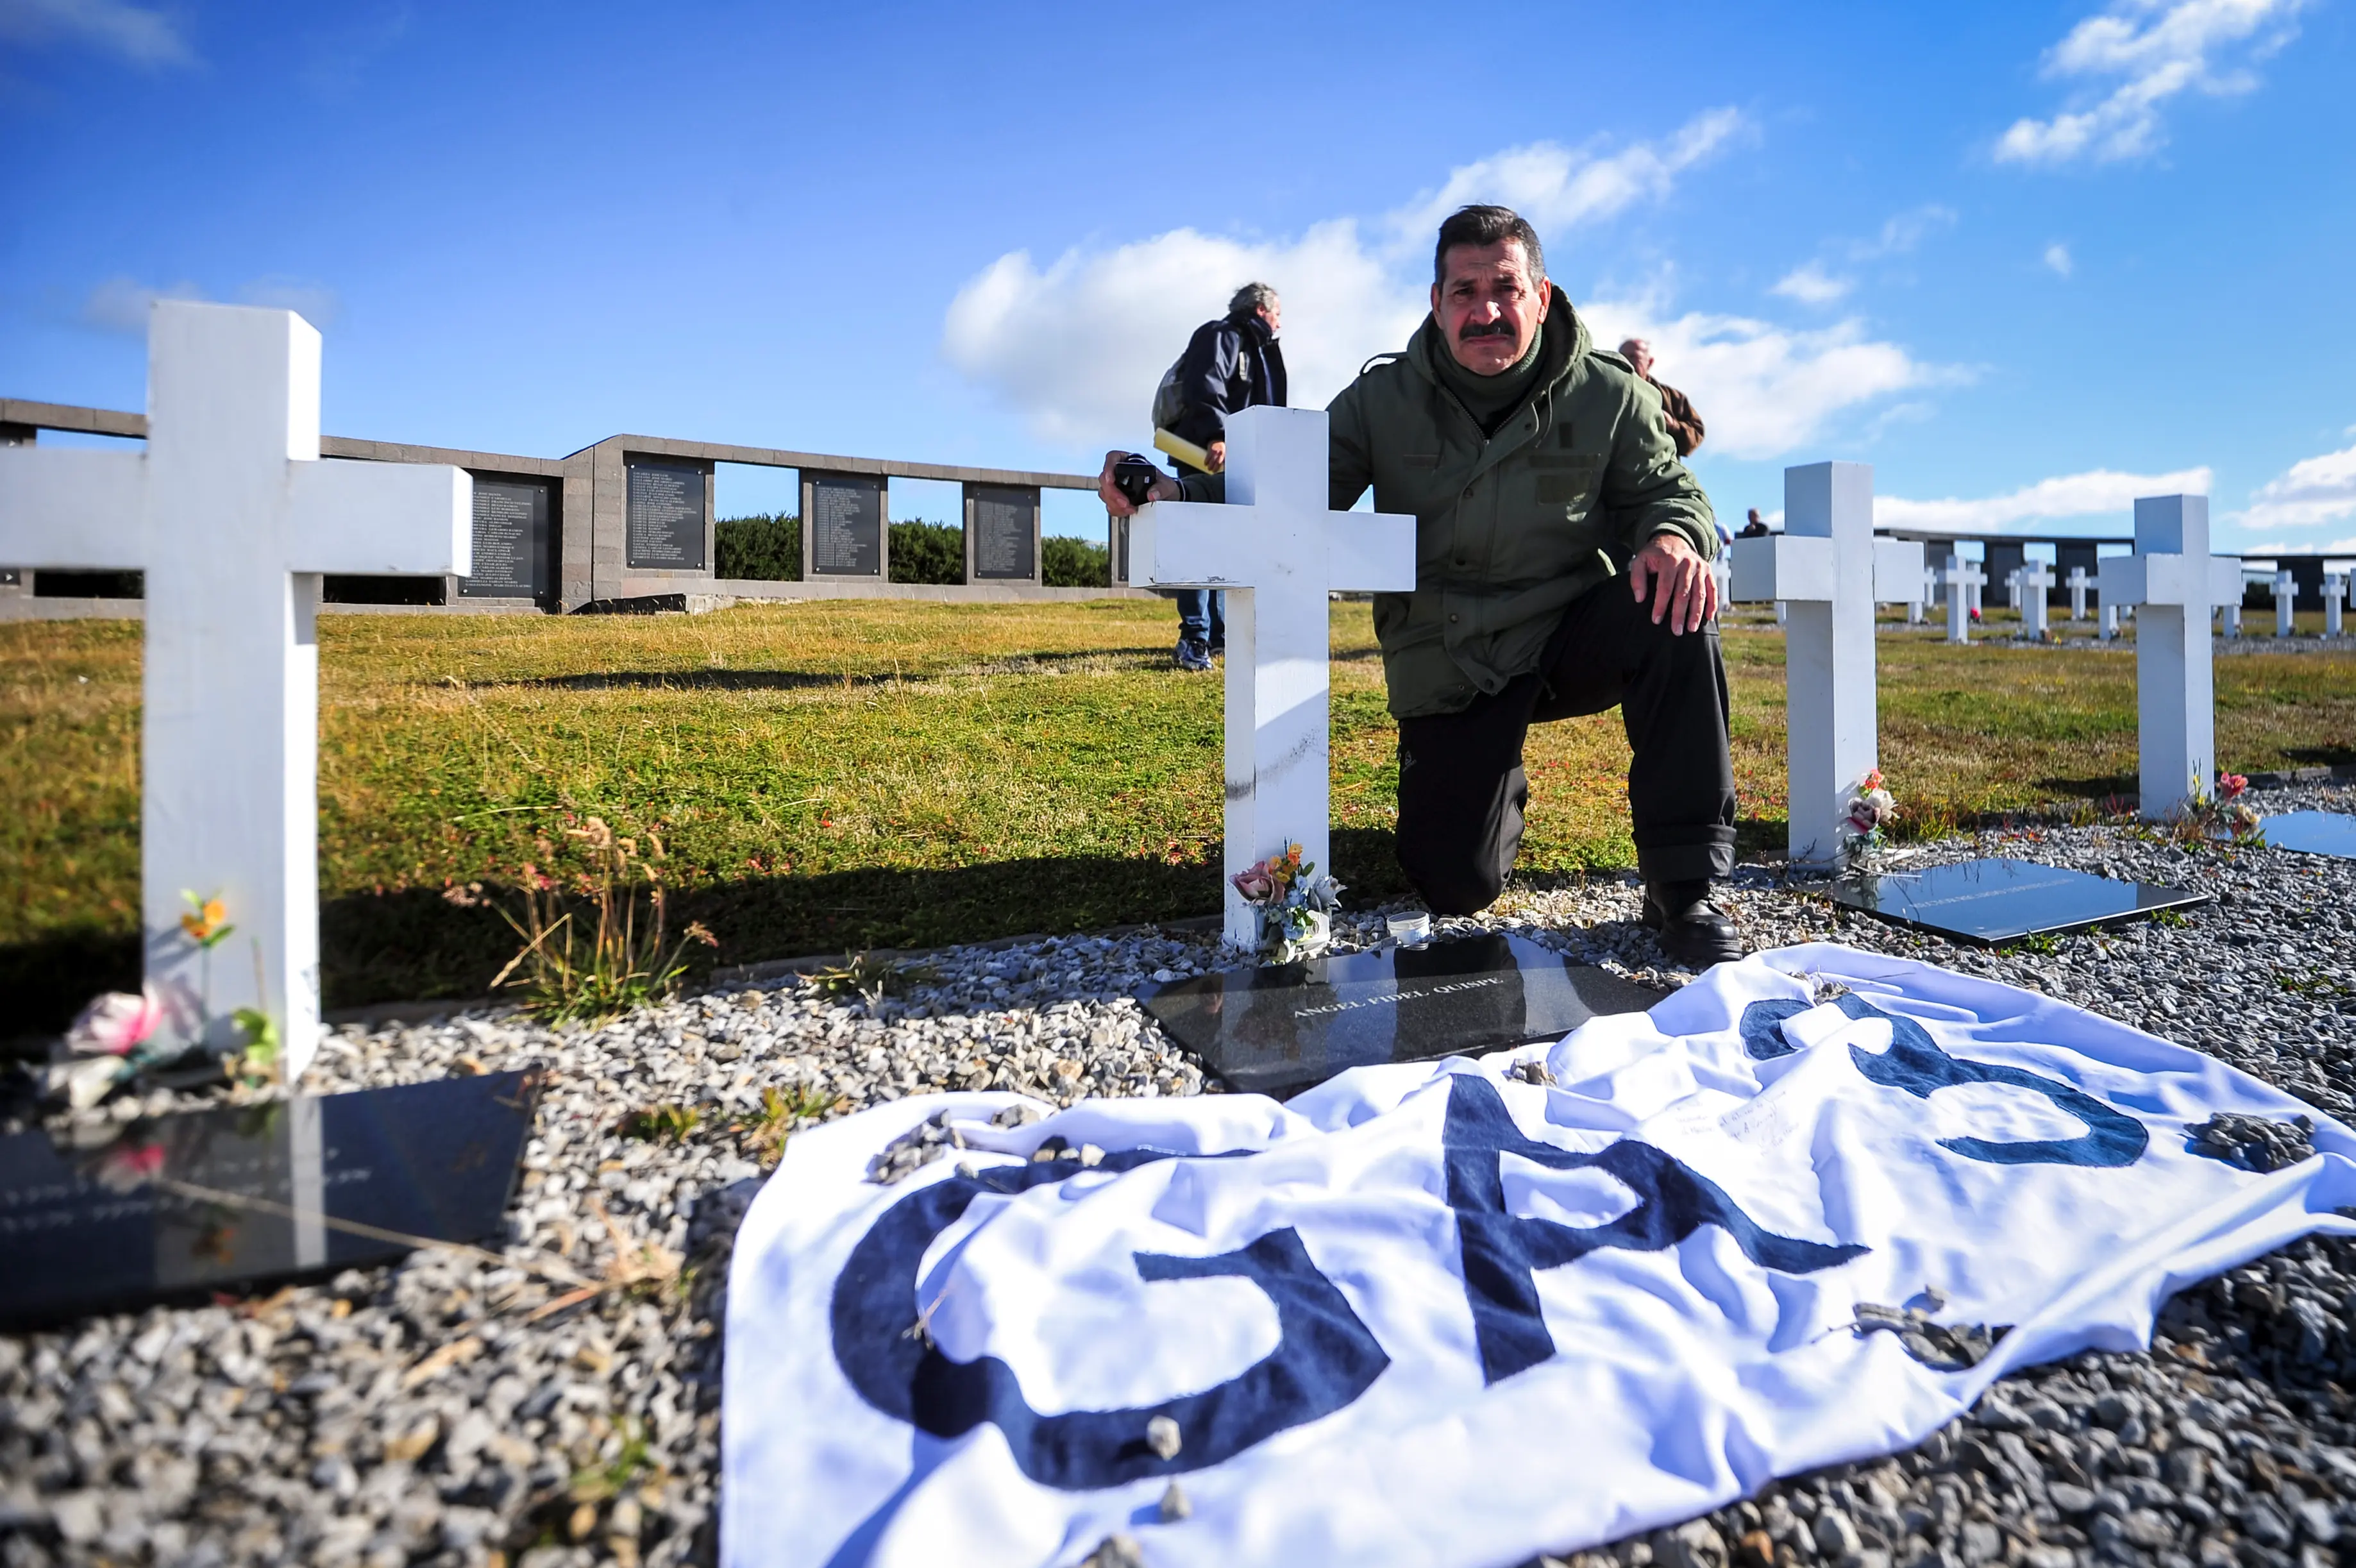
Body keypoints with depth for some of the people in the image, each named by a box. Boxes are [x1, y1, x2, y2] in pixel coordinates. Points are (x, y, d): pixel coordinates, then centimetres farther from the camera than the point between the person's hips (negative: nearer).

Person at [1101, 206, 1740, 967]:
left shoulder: (1608, 392, -2)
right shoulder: (1383, 398, -3)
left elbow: (1665, 490, 4)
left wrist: (1674, 536, -23)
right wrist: (1168, 493, -25)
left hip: (1573, 632, 1)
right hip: (1448, 667, 0)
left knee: (1675, 606, -33)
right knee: (1456, 889, -8)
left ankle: (1683, 889, -19)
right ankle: (1495, 787, 33)